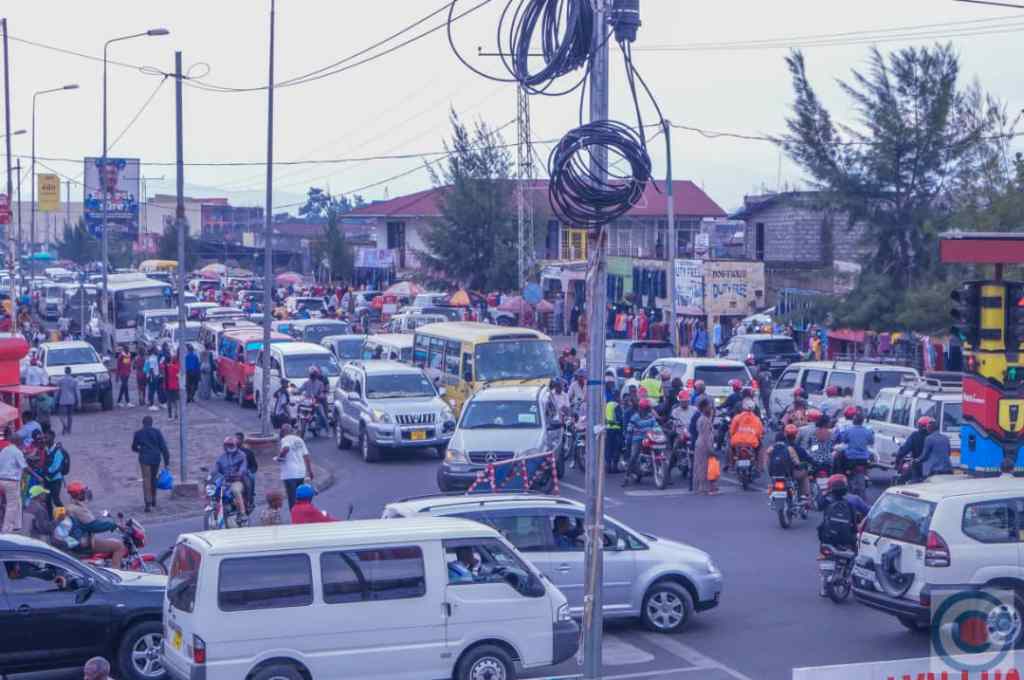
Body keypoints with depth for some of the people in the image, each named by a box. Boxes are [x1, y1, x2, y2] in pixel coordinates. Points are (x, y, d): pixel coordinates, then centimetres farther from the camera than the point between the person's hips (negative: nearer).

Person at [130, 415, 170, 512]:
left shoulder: (138, 433, 0)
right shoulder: (157, 432, 0)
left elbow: (134, 447, 12)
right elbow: (163, 447, -4)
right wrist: (167, 461, -1)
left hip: (145, 459, -2)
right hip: (156, 458, 2)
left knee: (146, 480, -5)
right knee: (153, 479, 20)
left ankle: (148, 503, -19)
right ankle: (153, 500, 30)